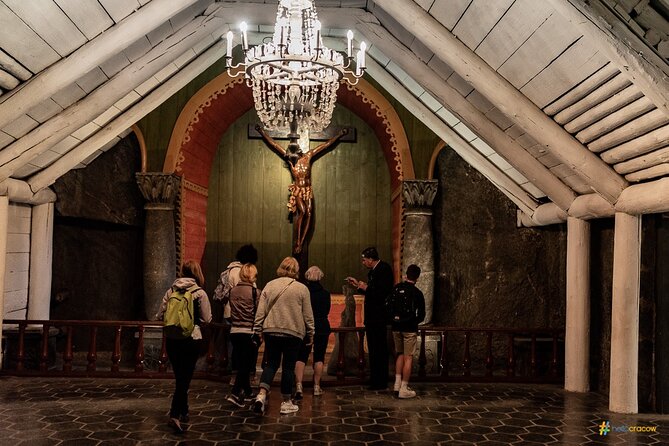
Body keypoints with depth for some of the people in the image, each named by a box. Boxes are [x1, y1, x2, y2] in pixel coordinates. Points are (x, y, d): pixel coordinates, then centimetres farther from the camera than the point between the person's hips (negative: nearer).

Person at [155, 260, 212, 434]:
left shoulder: (171, 291, 2)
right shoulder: (200, 293, -8)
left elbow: (160, 316, 4)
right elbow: (206, 319, -7)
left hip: (171, 339, 4)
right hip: (191, 339, -4)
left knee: (180, 377, 18)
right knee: (185, 378, 2)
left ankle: (183, 412, 30)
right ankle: (174, 416, -11)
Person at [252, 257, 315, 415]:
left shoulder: (269, 285, 4)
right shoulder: (302, 289, -2)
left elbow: (261, 311, 3)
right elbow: (308, 315, 1)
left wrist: (258, 329, 10)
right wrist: (310, 333, 11)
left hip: (271, 331, 2)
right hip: (293, 332, -2)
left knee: (271, 364, 12)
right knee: (288, 367, 7)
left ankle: (261, 395, -6)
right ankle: (286, 402, 16)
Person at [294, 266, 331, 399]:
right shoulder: (325, 293, -3)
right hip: (322, 328, 1)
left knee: (301, 357, 2)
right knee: (319, 357, 10)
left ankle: (298, 385, -12)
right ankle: (316, 387, 13)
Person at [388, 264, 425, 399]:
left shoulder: (396, 288, 2)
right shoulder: (417, 293, -10)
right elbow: (421, 315, -6)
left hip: (396, 327, 5)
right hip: (409, 328, -4)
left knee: (400, 355, 19)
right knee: (408, 357, 2)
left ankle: (397, 384, 17)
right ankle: (404, 389, 2)